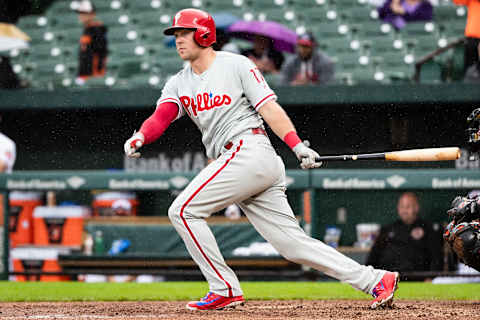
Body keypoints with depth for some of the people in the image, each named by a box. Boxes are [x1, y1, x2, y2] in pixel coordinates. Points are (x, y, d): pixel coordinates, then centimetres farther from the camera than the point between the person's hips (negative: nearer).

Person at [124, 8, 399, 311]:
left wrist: (297, 145, -16)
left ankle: (225, 290, -7)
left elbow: (269, 108, -5)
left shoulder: (236, 65, 2)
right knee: (294, 244, 1)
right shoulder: (179, 83, 19)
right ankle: (376, 280, 1)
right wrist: (140, 137, -20)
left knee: (184, 210, -11)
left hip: (249, 150, -7)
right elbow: (161, 116, 2)